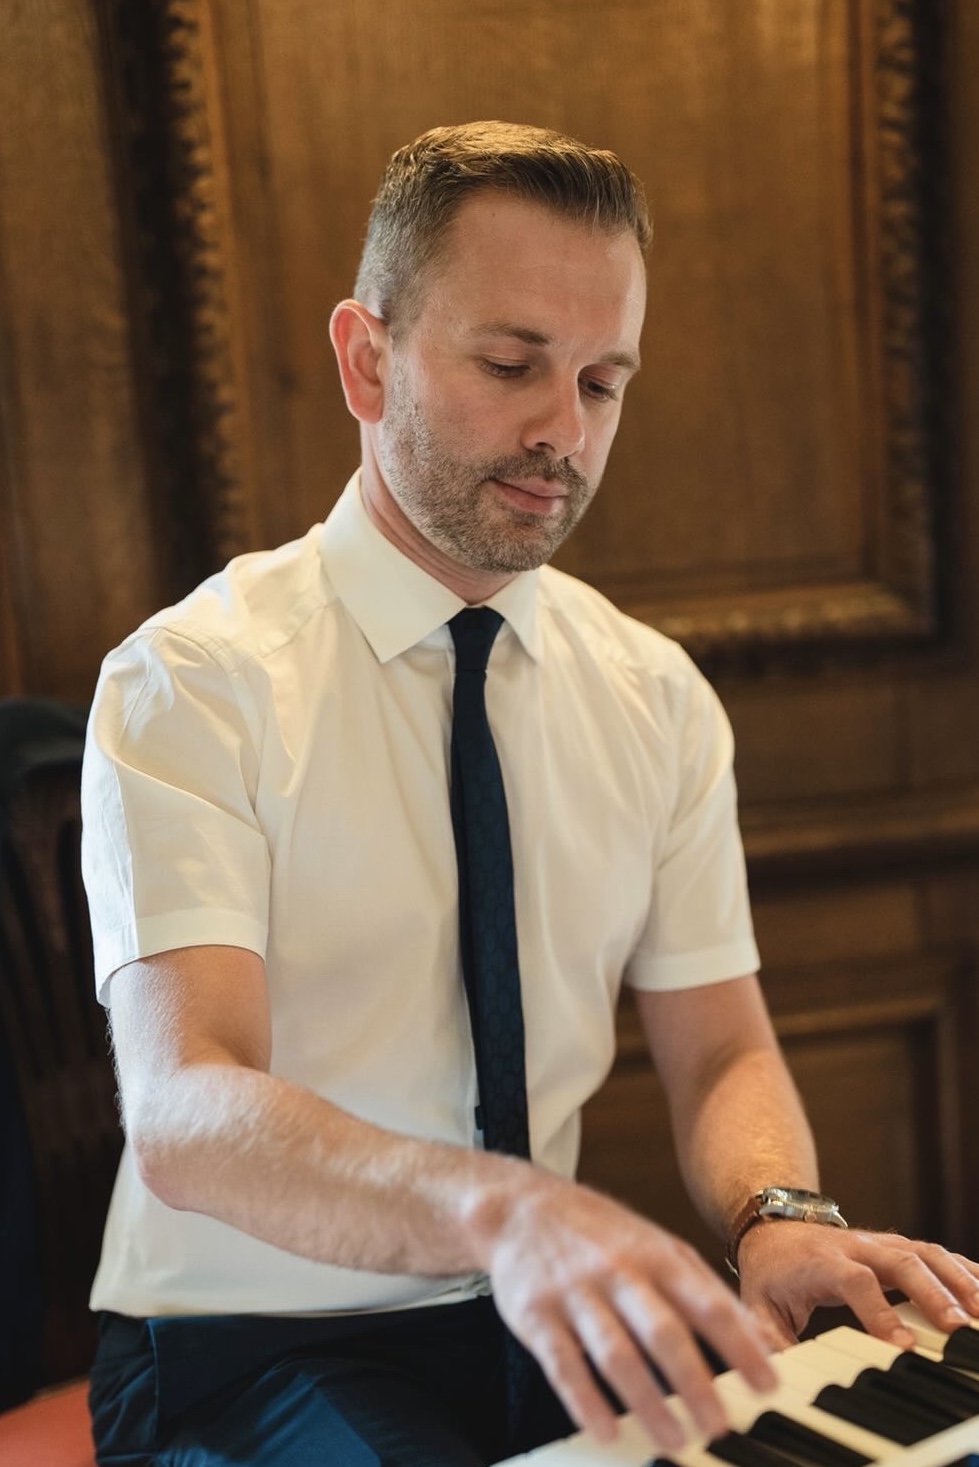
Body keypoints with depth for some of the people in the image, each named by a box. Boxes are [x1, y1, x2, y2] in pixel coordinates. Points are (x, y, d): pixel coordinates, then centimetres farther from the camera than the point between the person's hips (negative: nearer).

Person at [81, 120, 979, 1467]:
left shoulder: (659, 697, 4)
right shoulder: (195, 680, -13)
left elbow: (722, 1053, 4)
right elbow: (180, 1114, -25)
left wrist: (779, 1215, -19)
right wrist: (503, 1205, -43)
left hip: (546, 1317, 5)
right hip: (256, 1344, -5)